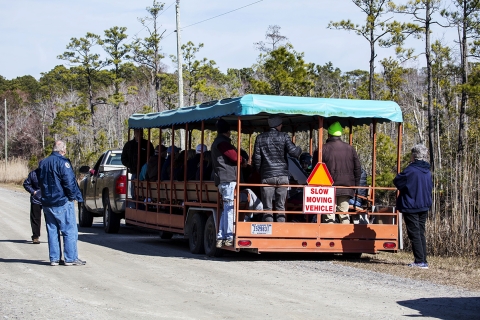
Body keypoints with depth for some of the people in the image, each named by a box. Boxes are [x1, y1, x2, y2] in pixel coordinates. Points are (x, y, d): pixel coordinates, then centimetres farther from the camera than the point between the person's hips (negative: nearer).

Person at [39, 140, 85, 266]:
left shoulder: (43, 163, 12)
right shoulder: (62, 162, -13)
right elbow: (69, 181, -19)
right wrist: (72, 196, -6)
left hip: (47, 202, 7)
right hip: (62, 202, -7)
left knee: (52, 231, 11)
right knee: (70, 231, -2)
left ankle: (54, 258, 11)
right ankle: (71, 258, -3)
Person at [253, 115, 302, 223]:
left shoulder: (260, 137, 4)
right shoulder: (284, 136, -1)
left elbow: (256, 158, 3)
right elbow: (293, 152, -8)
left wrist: (259, 171, 16)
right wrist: (299, 149, 14)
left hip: (267, 176, 0)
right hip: (282, 176, 0)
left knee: (267, 208, 2)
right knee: (281, 207, 5)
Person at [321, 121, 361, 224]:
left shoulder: (323, 149, -3)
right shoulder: (350, 149, 7)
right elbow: (357, 169, 10)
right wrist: (355, 186, 16)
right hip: (346, 188, 3)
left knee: (329, 215, -2)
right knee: (344, 213, 9)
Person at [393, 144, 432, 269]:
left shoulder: (411, 170, -18)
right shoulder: (428, 172, 7)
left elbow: (397, 182, -10)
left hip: (411, 207, -7)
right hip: (424, 207, 7)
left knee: (414, 233, -3)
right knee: (421, 233, 12)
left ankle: (420, 261, -7)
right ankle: (423, 260, 12)